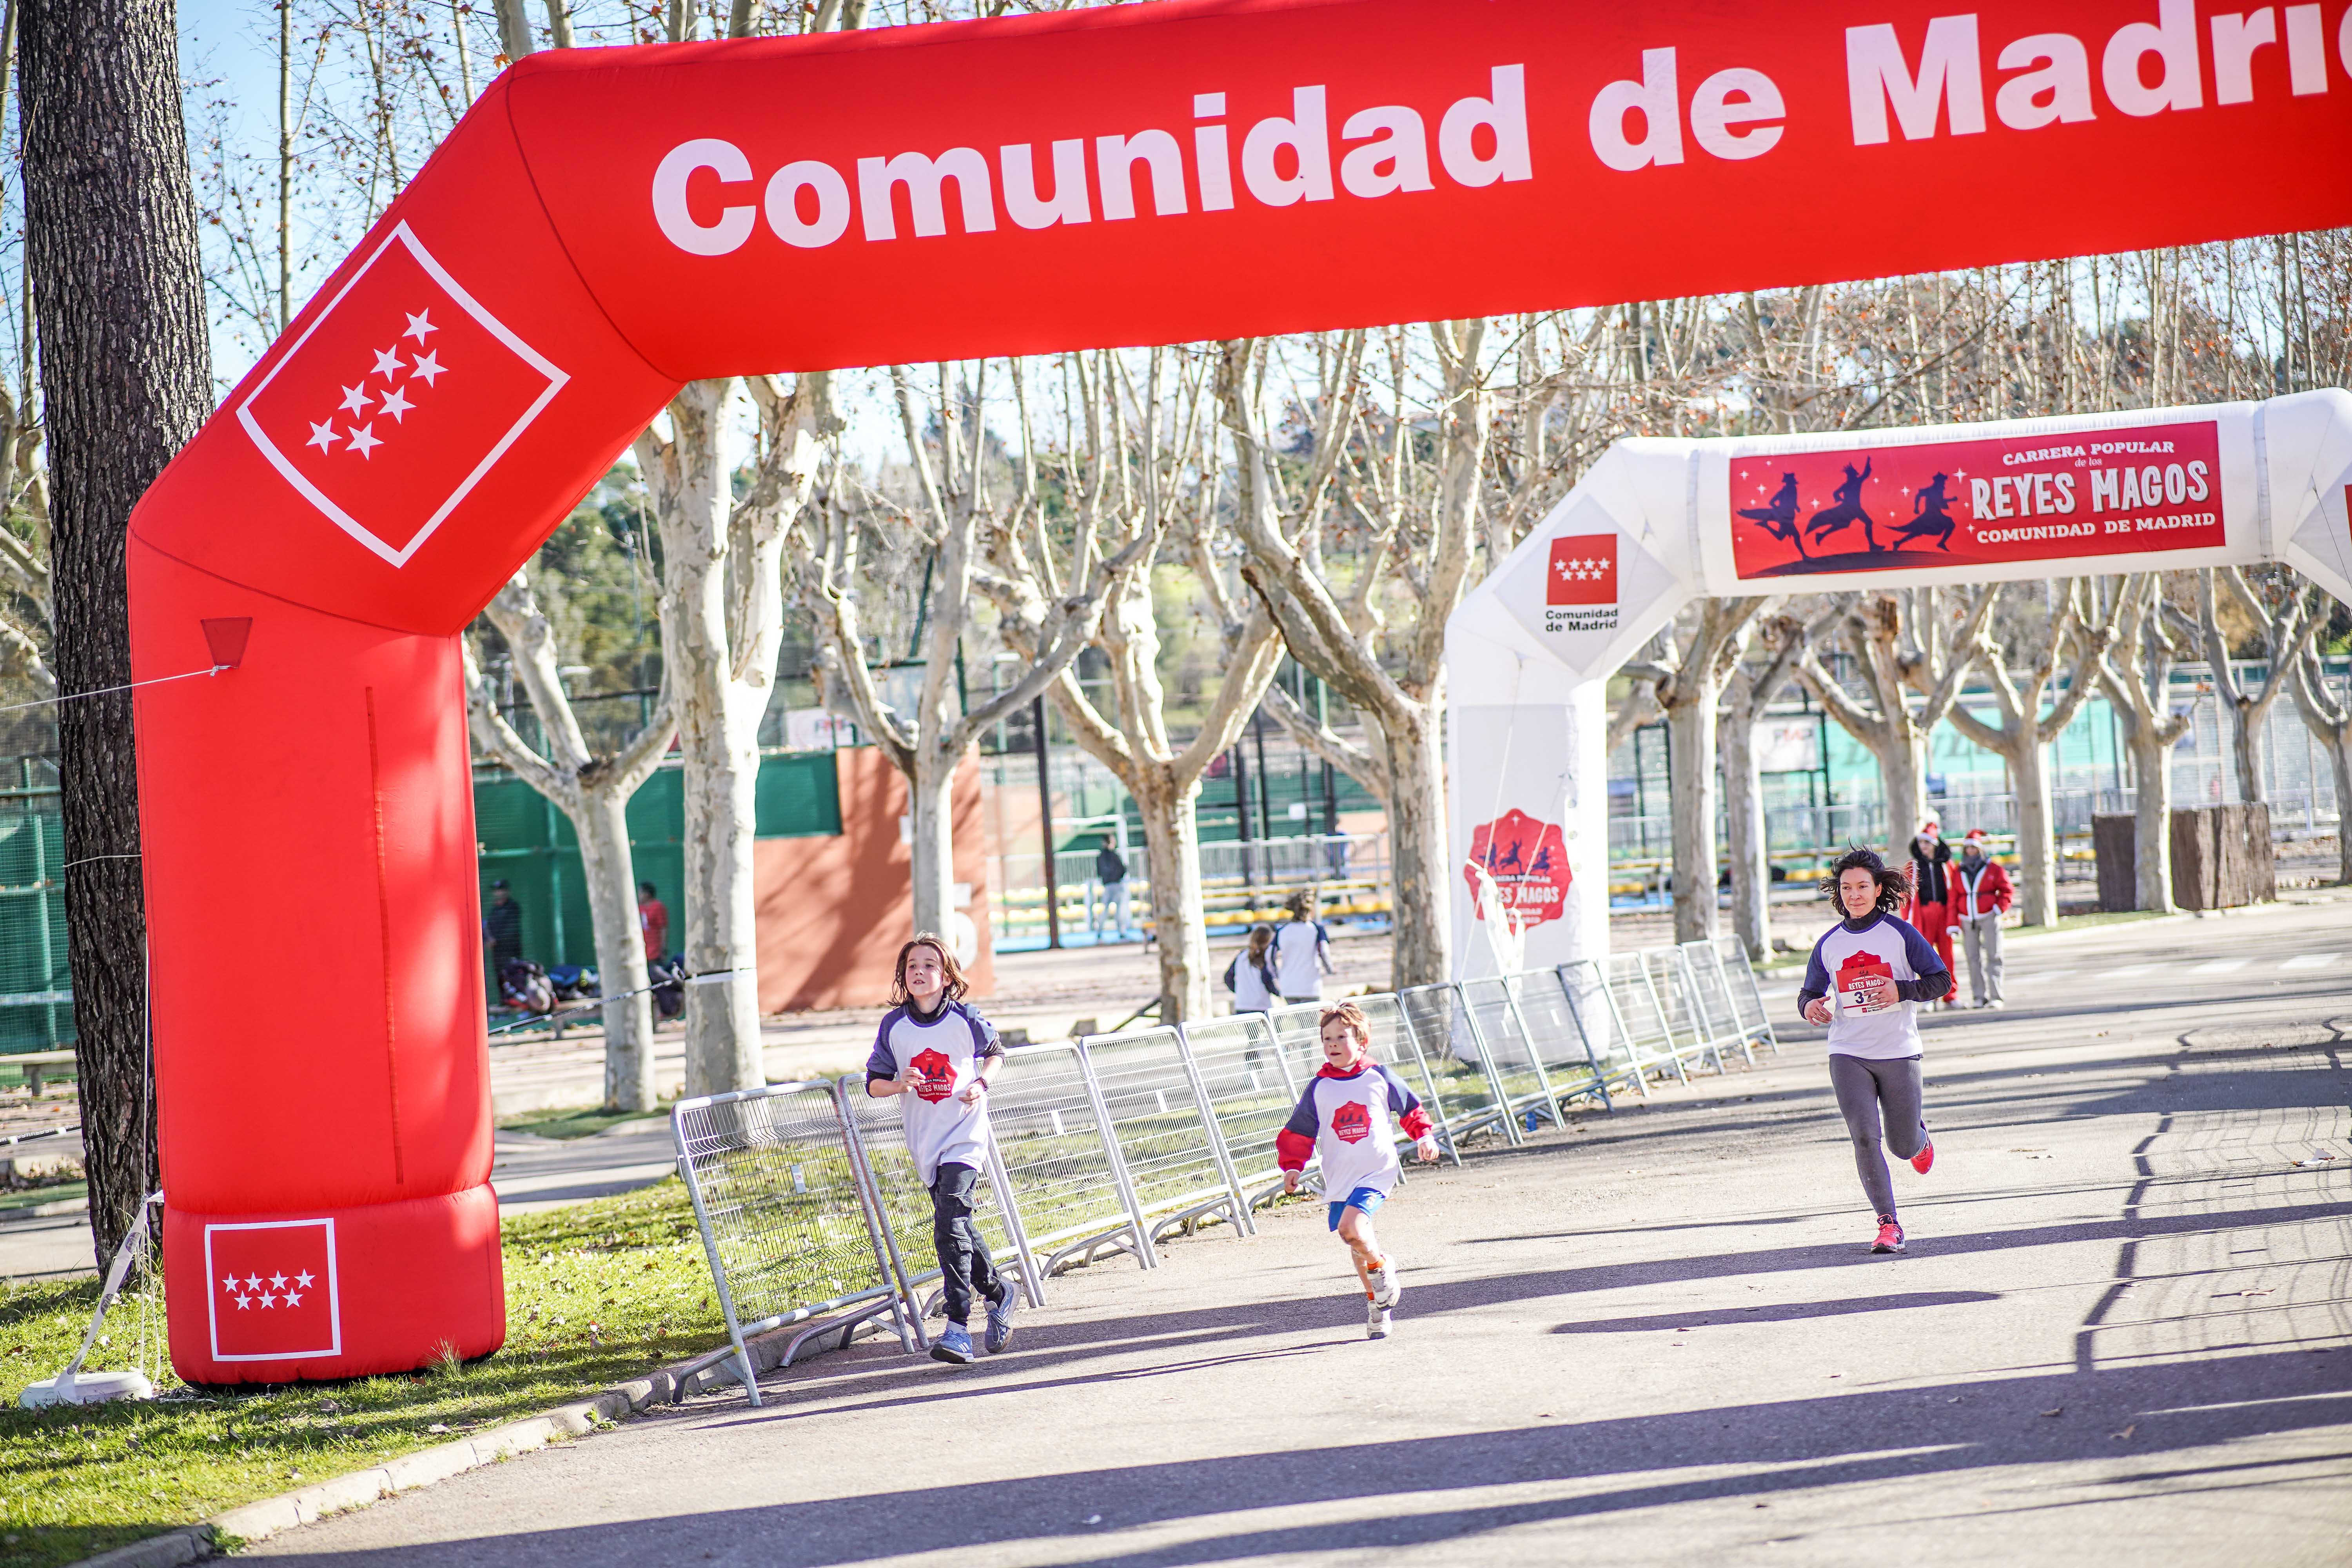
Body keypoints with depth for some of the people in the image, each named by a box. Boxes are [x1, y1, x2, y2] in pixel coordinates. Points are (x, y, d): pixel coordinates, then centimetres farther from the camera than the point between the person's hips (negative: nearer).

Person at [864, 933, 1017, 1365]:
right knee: (958, 1227, 13)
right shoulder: (894, 1026, -1)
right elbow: (874, 1082, 3)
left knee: (950, 1226, -17)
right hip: (925, 1142, 4)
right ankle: (999, 1292, 37)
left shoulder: (966, 1020, -6)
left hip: (965, 1138, -4)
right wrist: (900, 1084, -18)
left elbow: (995, 1053, 14)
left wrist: (982, 1083, -5)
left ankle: (958, 1329, -17)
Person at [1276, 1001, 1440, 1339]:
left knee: (1350, 1227, -24)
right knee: (1357, 1242, 10)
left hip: (1377, 1171, -4)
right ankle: (1378, 1304, 28)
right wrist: (1292, 1166, 0)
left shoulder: (1379, 1077, -2)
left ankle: (1381, 1266, 4)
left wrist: (1423, 1136, 6)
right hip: (1339, 1178, 4)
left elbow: (1410, 1108, 14)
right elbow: (1299, 1132, 8)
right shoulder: (1319, 1087, 1)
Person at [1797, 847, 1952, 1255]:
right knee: (1865, 1137, -15)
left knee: (1904, 1147, 6)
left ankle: (1920, 1136, 44)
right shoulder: (1828, 944, 6)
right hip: (1848, 1055, 1)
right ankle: (1888, 1224, -7)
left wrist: (1902, 991, -17)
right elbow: (1810, 992, 15)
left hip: (1899, 1052, -1)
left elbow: (1941, 980, -1)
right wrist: (1810, 1006, -9)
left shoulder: (1901, 934, -3)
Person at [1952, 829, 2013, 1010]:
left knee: (1993, 956, -7)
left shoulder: (1993, 868, 1)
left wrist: (1999, 909, -11)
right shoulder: (1958, 871, 8)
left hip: (1989, 917, -3)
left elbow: (2007, 891, 4)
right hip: (1968, 920, 3)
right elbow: (1953, 899, 10)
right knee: (1973, 958, 1)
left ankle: (1996, 997, -8)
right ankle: (1979, 996, 5)